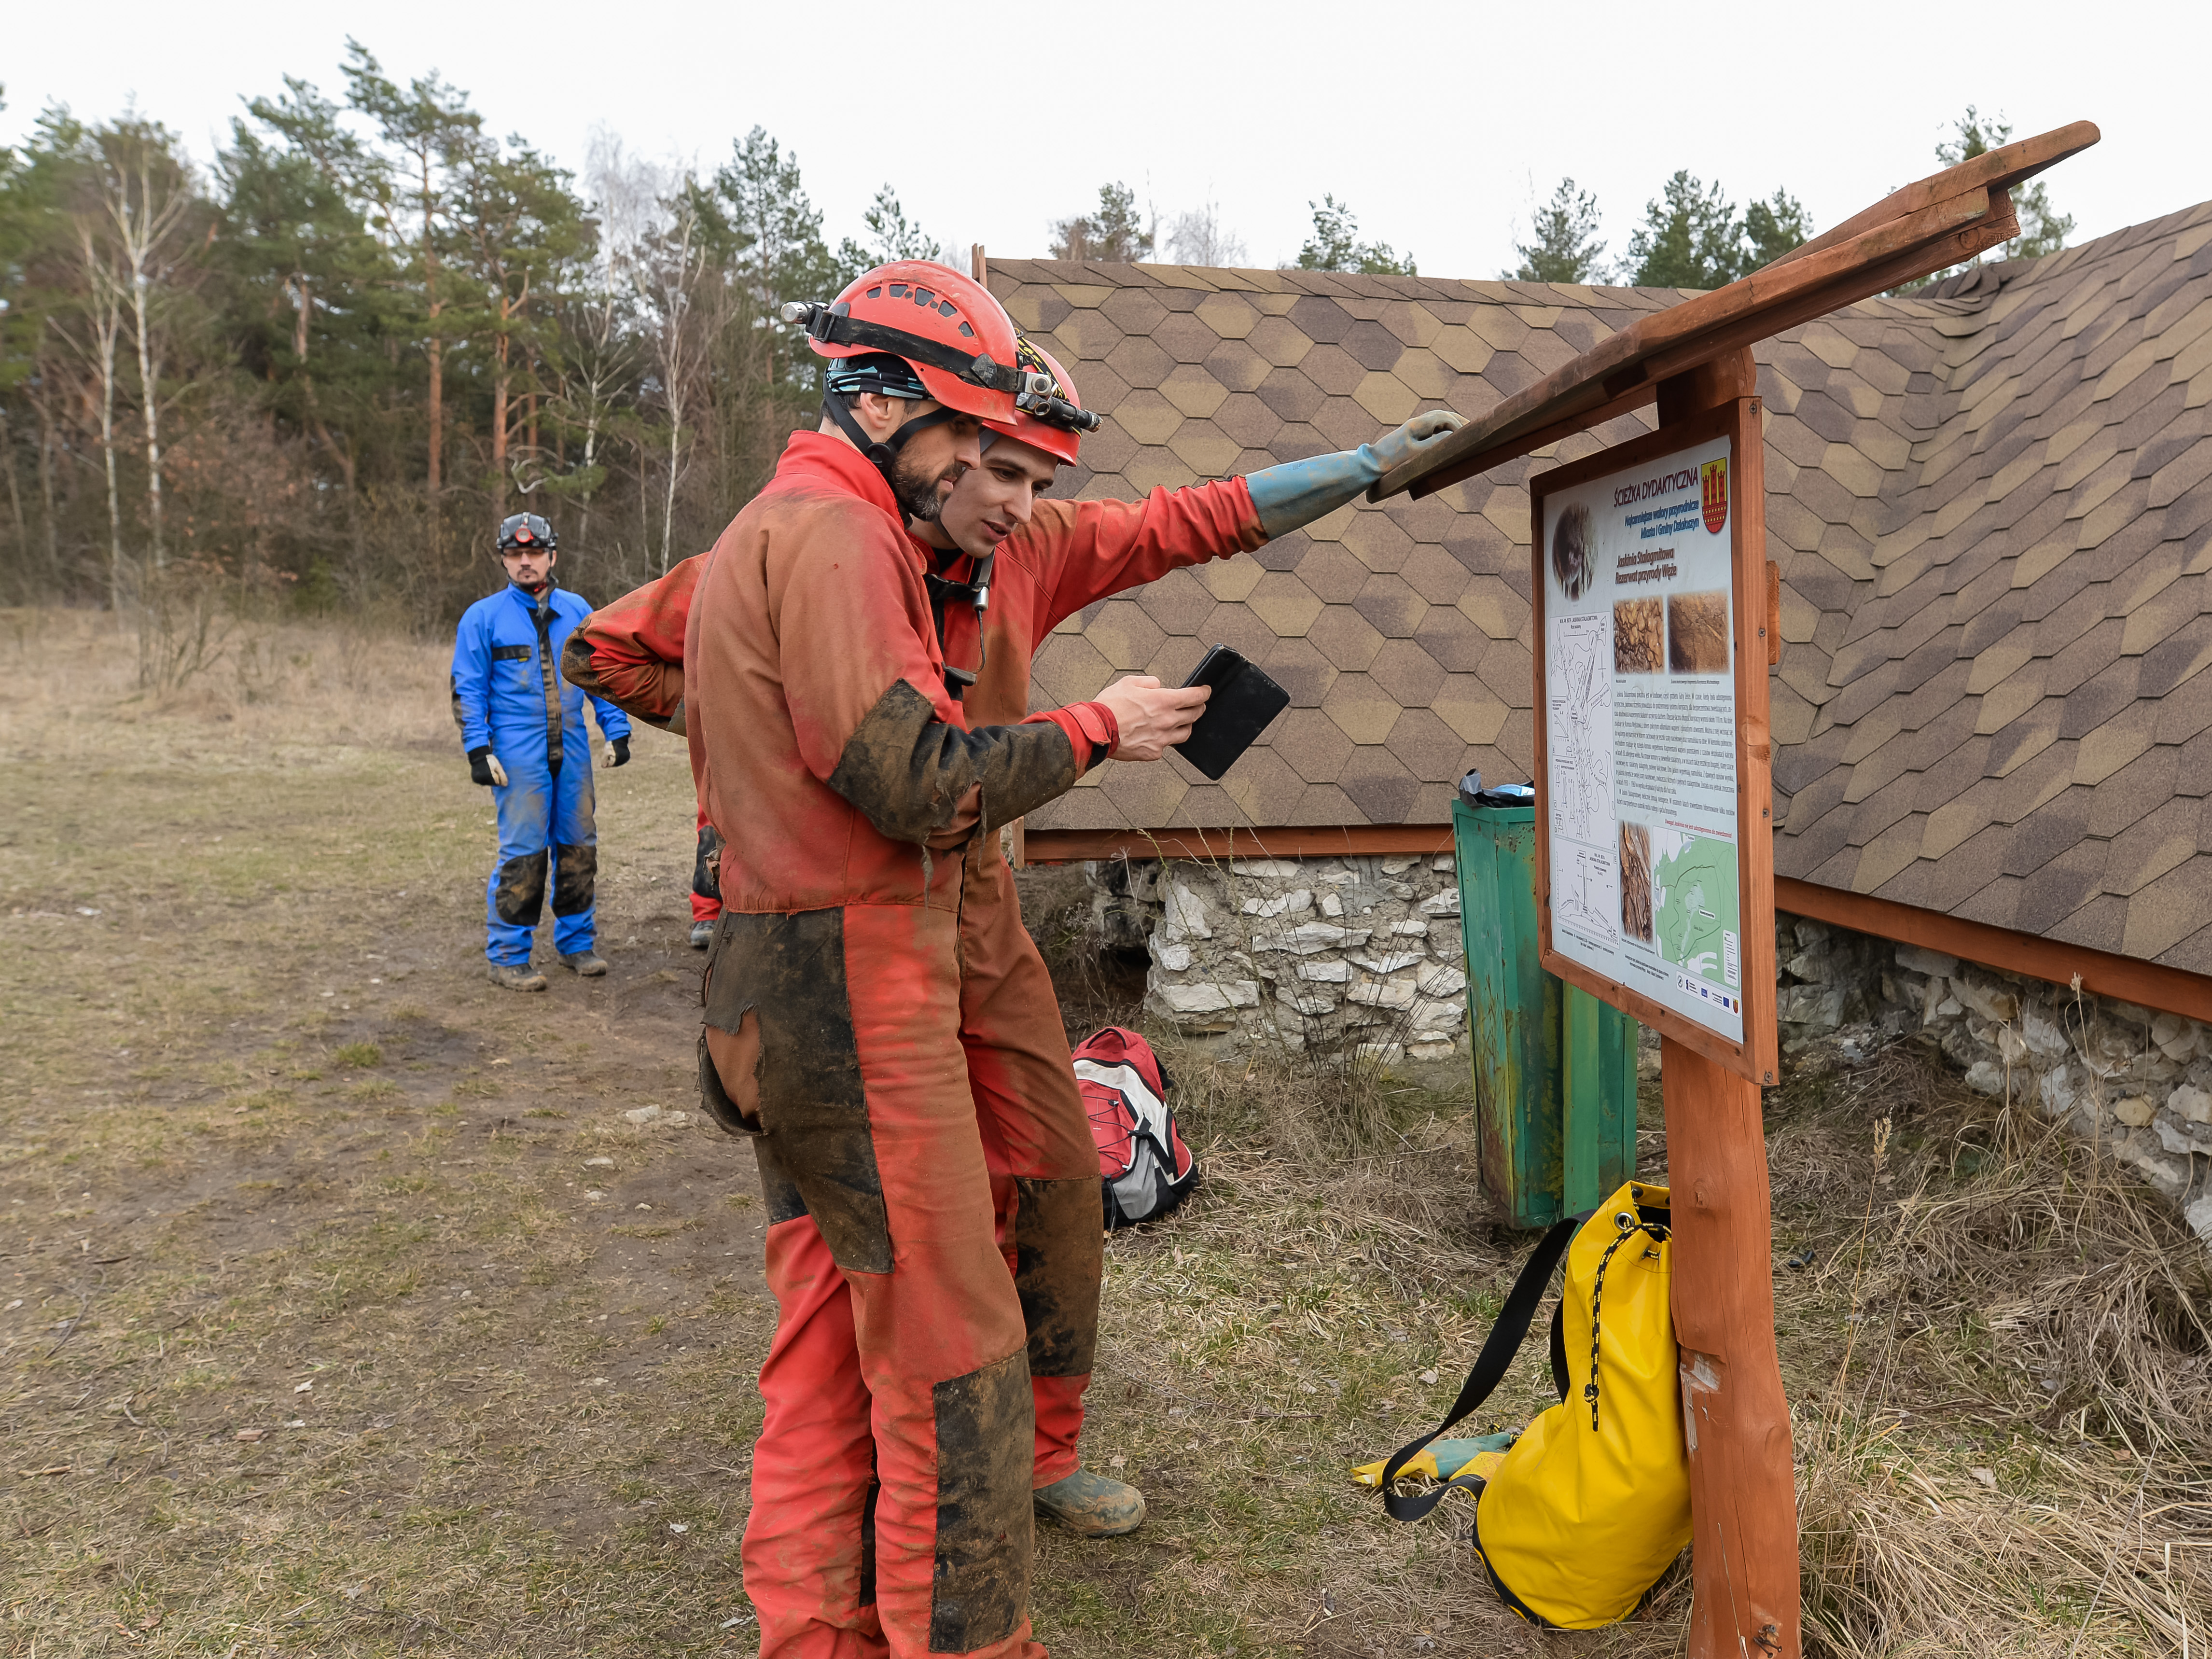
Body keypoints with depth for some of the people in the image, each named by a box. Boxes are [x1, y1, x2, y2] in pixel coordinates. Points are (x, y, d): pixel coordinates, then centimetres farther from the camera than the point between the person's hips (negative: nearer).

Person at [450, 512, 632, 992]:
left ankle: (575, 942, 21)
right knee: (522, 853, -5)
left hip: (573, 752, 4)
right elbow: (468, 689, 1)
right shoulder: (483, 617, 2)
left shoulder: (577, 610, 11)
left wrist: (617, 731, 6)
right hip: (518, 757, -4)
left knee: (578, 847, 8)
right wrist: (478, 749, -9)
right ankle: (507, 956, 5)